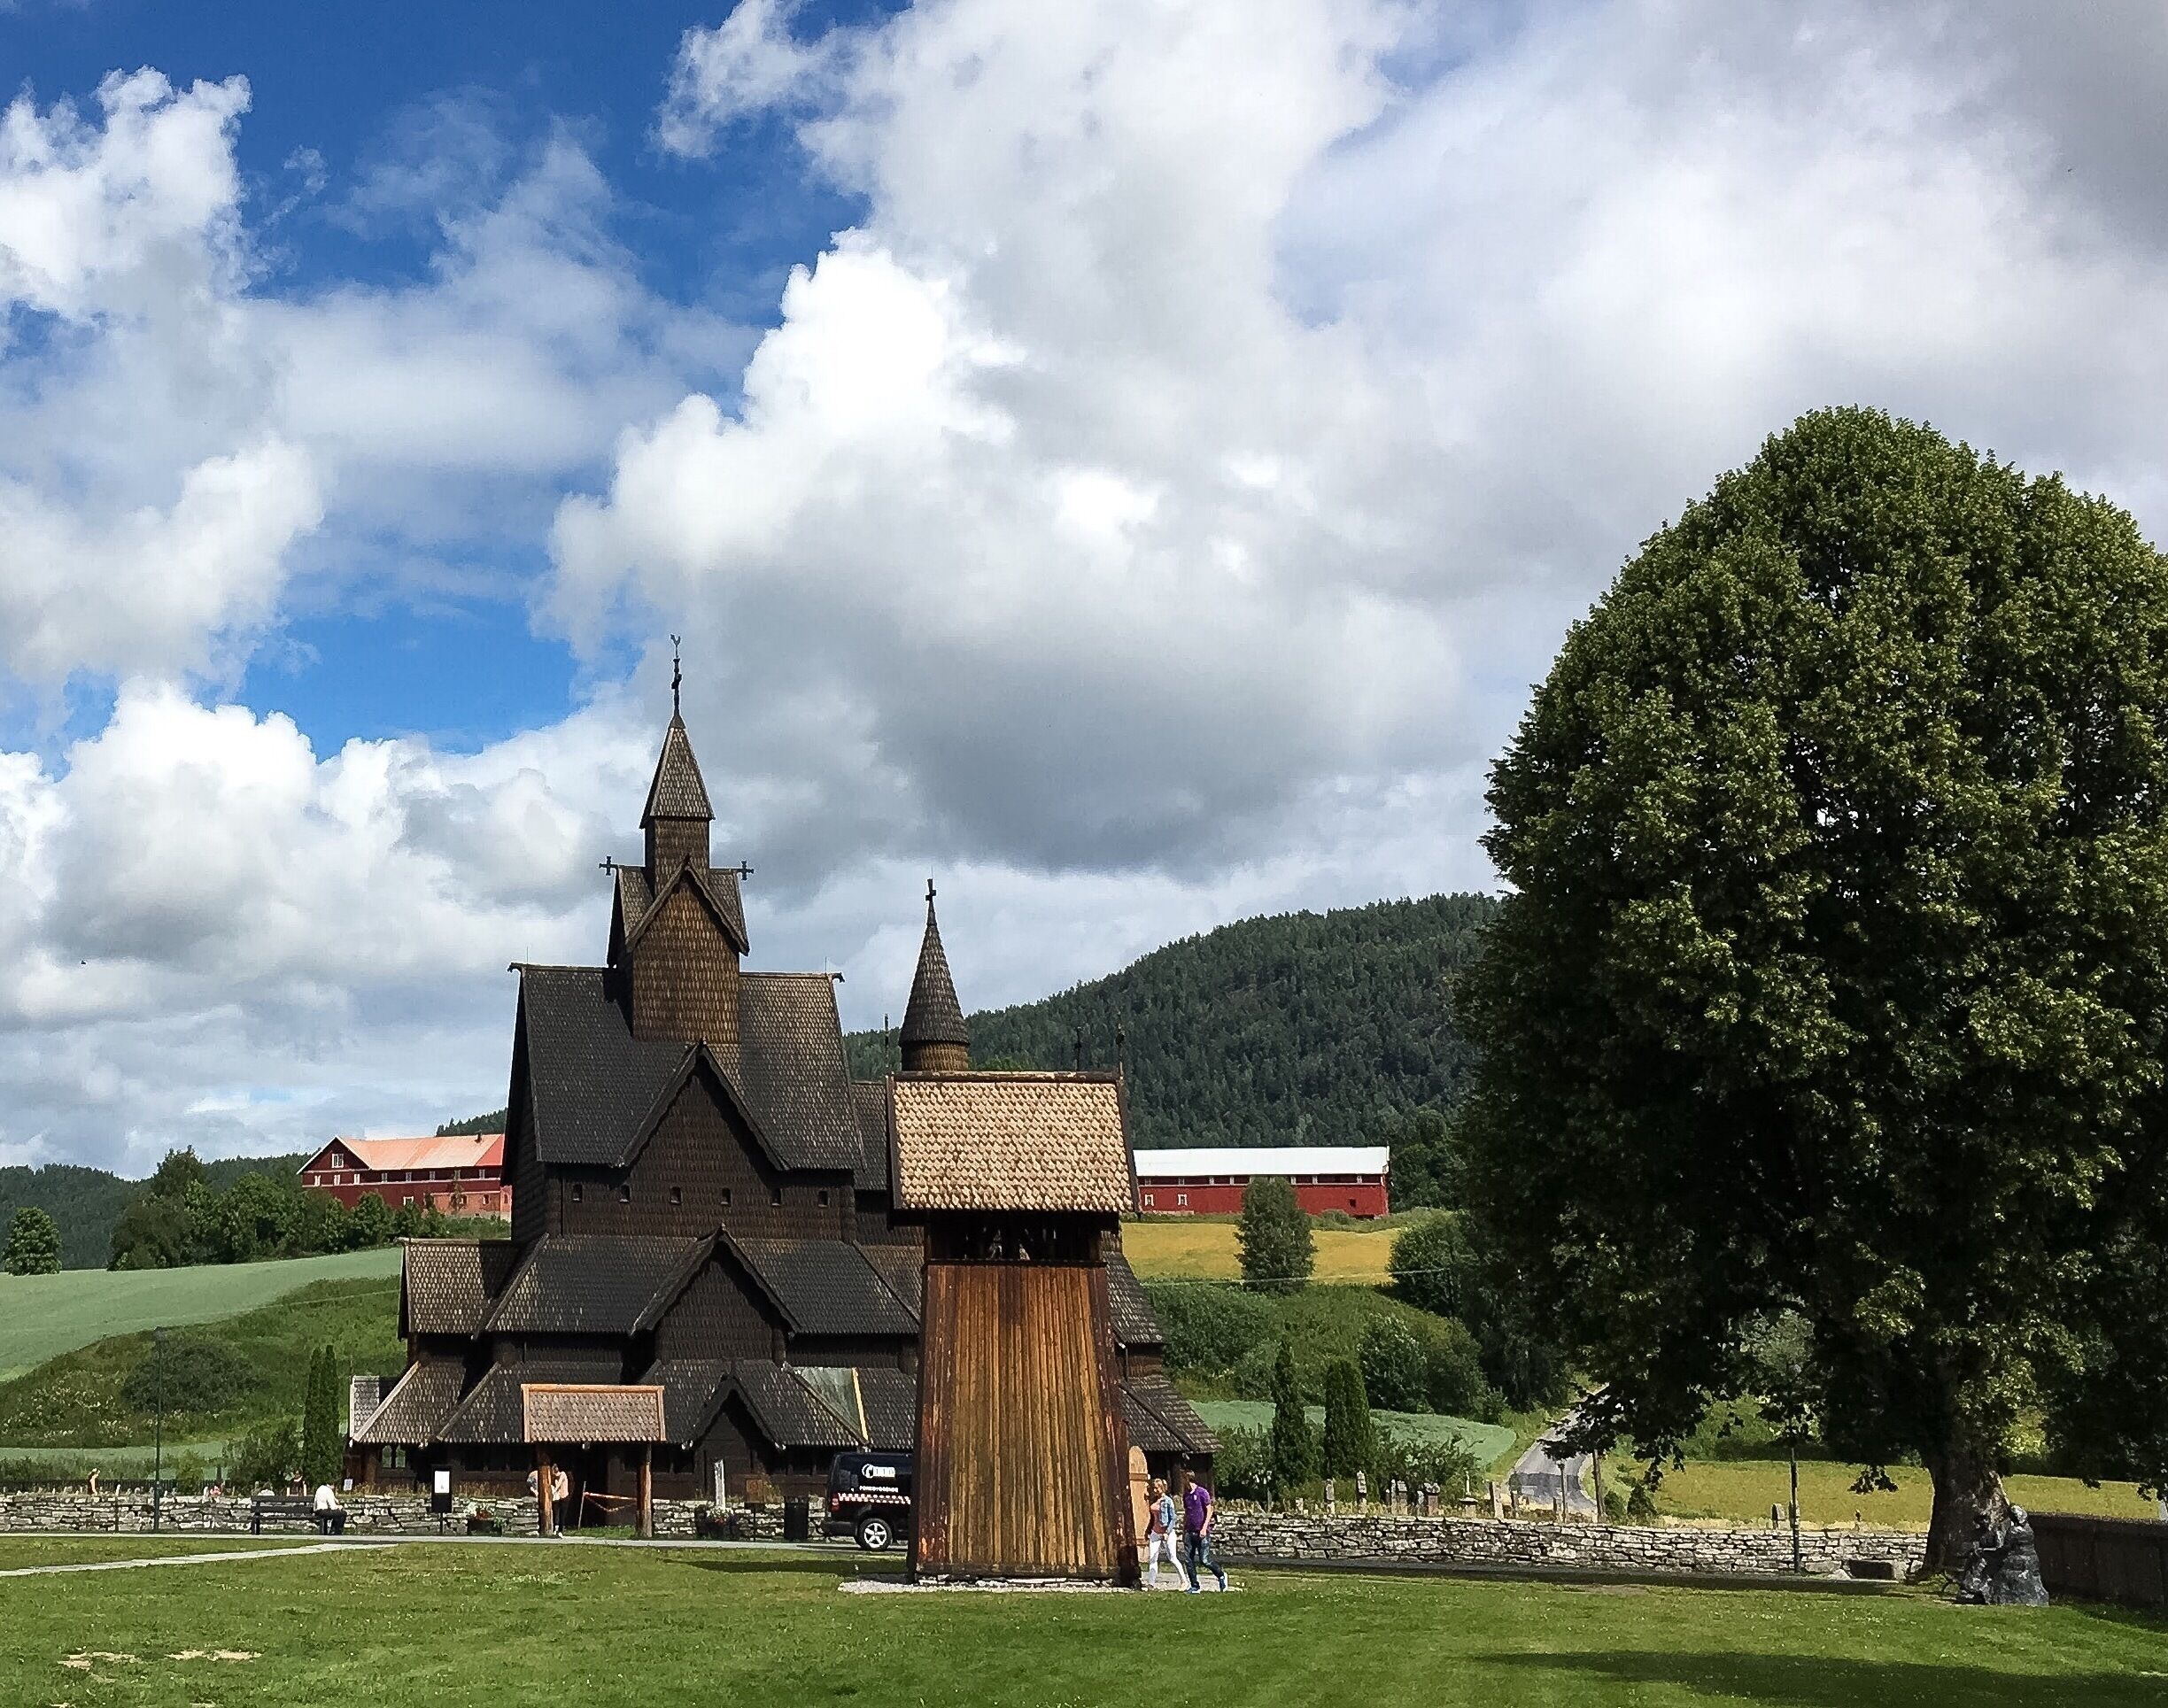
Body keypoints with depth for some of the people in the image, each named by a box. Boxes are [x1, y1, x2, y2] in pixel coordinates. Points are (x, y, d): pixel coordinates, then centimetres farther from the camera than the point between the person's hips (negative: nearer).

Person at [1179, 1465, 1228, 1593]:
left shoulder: (1202, 1492, -7)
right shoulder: (1186, 1495, 13)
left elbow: (1209, 1511, -8)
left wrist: (1204, 1528, -15)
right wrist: (1183, 1529, 16)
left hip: (1202, 1533, -7)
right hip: (1190, 1532, 7)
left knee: (1204, 1559, -9)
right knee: (1189, 1560, 2)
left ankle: (1221, 1576, 13)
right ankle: (1195, 1587, 8)